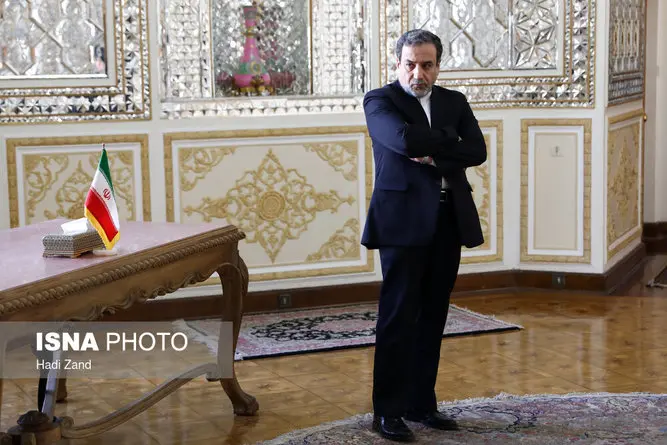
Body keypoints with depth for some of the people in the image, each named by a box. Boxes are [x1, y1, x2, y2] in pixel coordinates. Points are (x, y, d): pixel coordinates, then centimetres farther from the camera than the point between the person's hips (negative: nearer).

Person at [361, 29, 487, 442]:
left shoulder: (455, 102, 13)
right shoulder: (380, 101, -1)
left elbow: (477, 151, 0)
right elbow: (404, 139, -21)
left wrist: (433, 156, -12)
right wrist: (449, 142, -8)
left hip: (449, 220, 5)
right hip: (404, 220, -5)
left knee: (433, 317, 9)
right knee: (398, 316, -4)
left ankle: (422, 403, 19)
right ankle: (388, 410, 4)